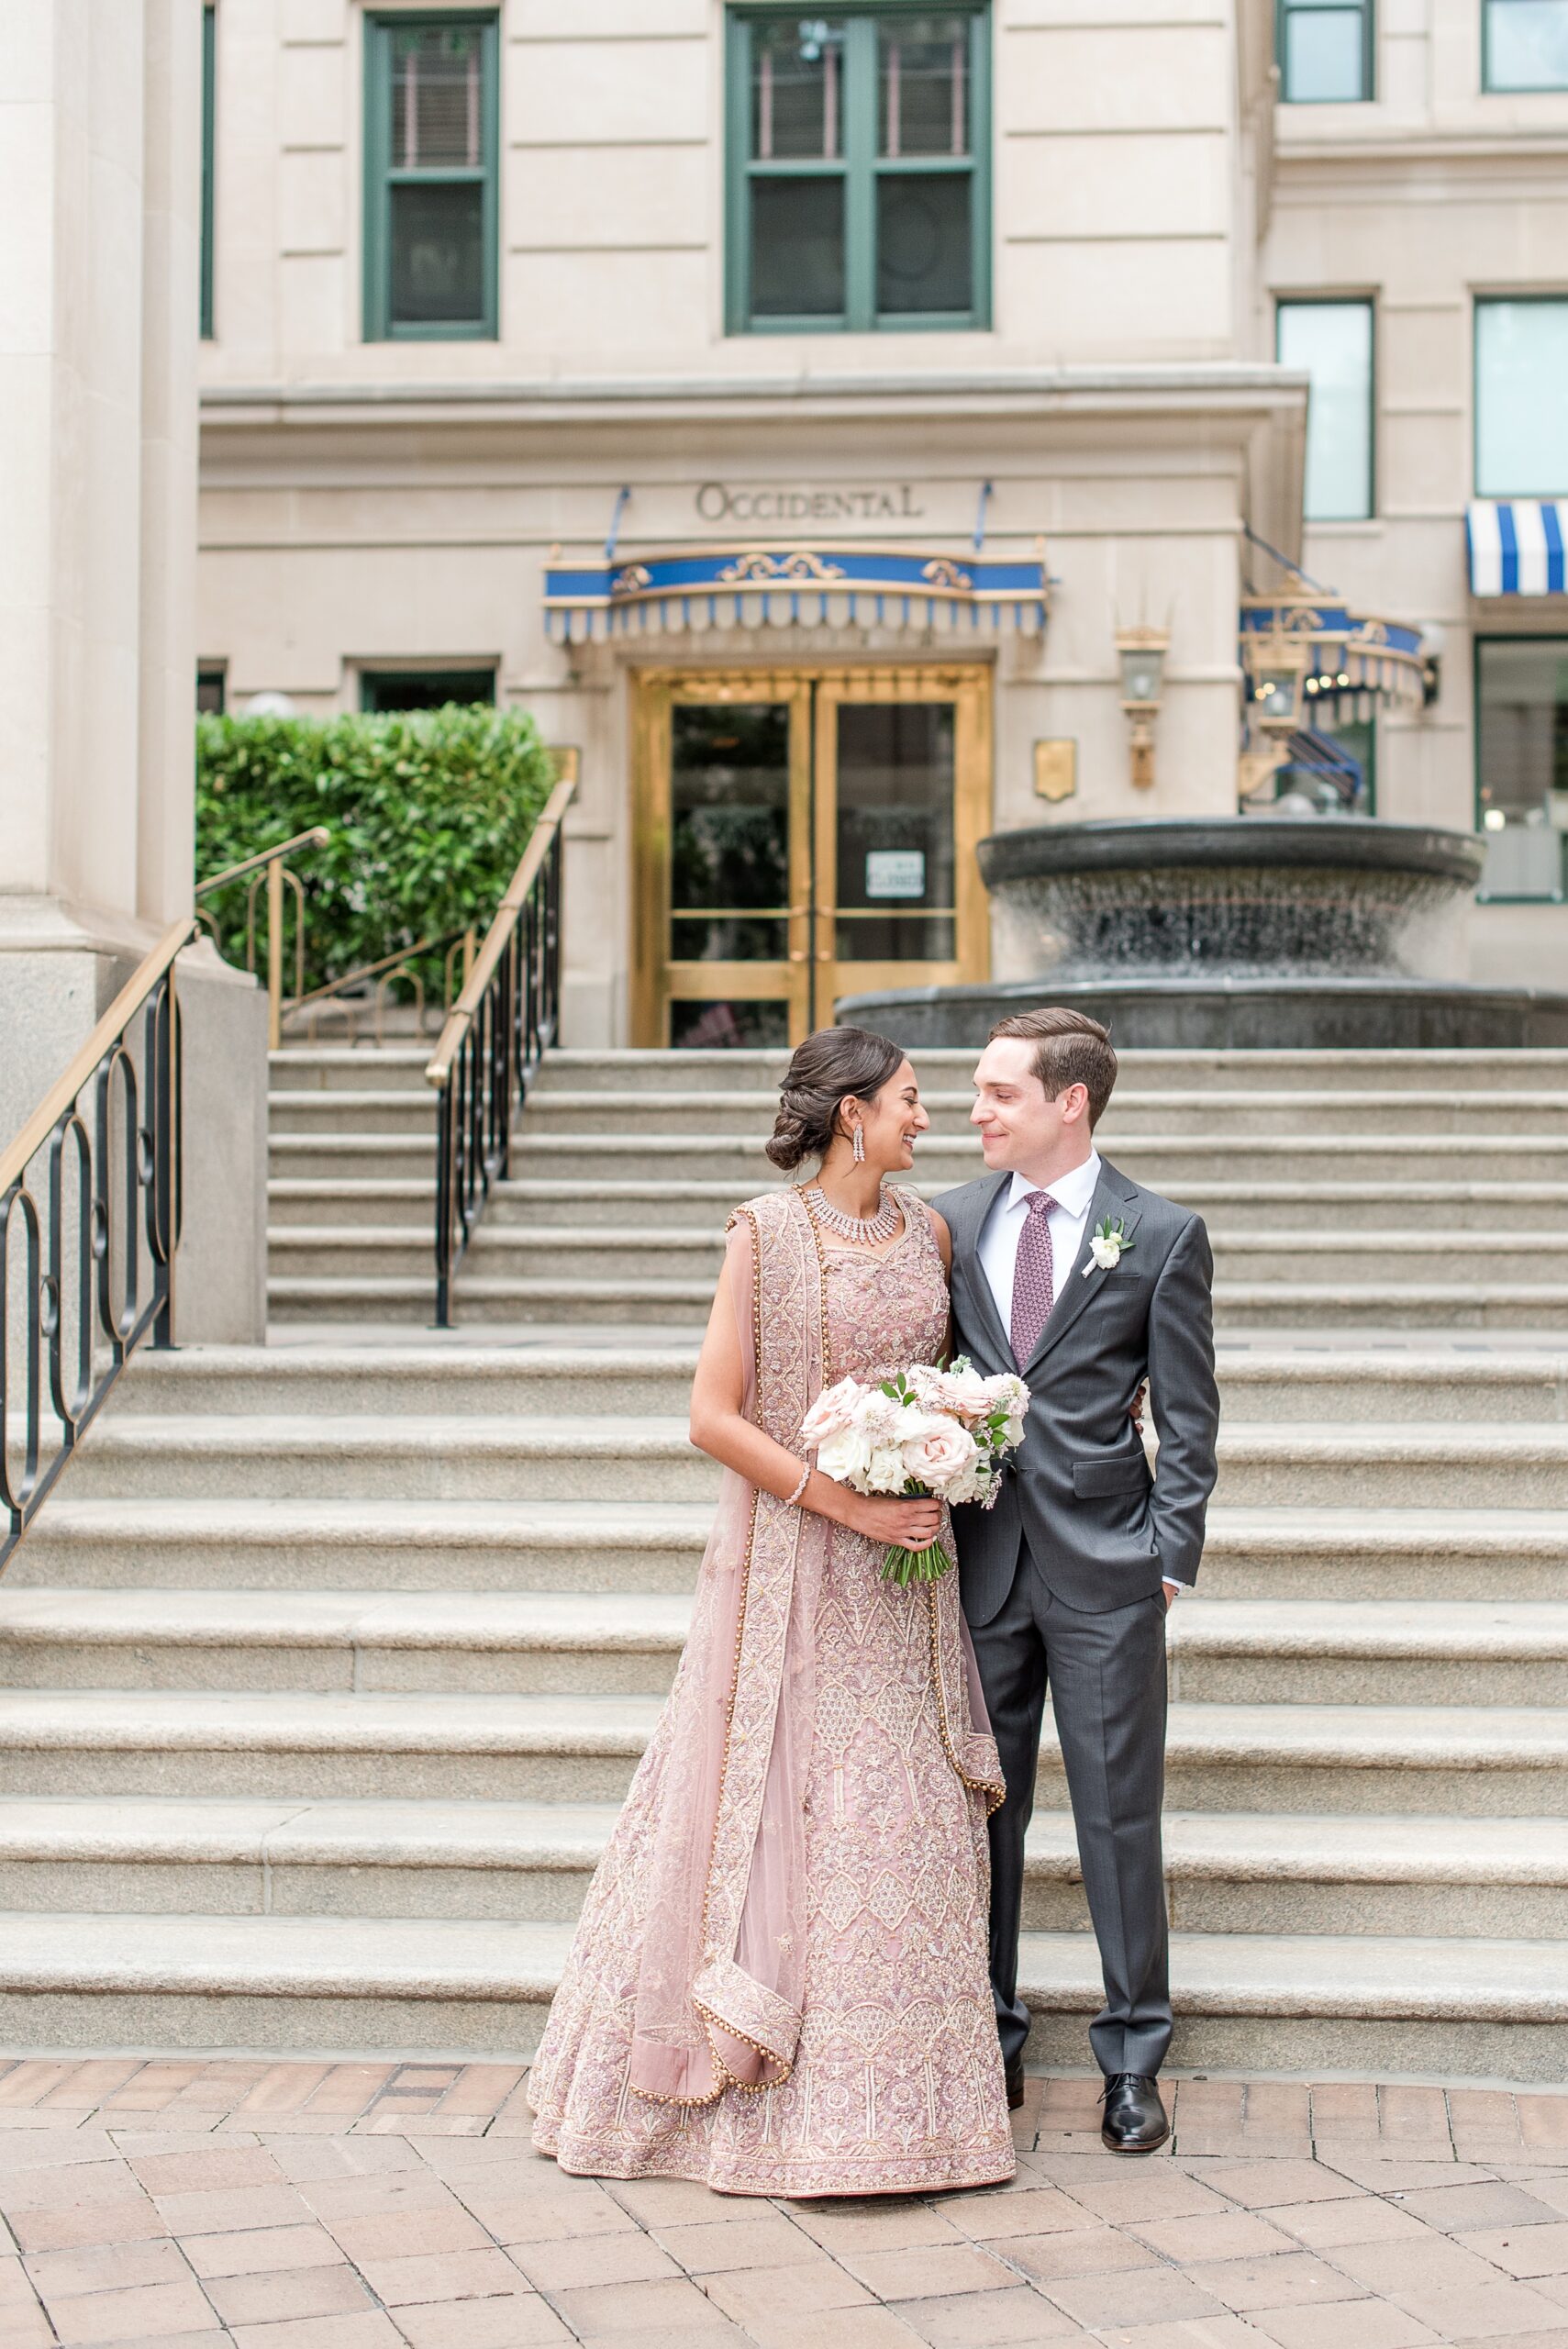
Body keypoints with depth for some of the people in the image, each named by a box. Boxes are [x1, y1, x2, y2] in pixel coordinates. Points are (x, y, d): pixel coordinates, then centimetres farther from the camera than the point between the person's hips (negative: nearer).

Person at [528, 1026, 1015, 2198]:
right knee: (785, 1813, 0)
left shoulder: (927, 1230, 7)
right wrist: (845, 1501, -16)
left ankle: (889, 2089, 17)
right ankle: (760, 2079, 13)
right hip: (792, 1563, -5)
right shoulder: (766, 1232, -9)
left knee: (900, 1818, 7)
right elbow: (716, 1415, -12)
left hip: (905, 1573, 5)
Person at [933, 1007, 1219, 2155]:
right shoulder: (954, 1223, 8)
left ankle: (1134, 2059, 14)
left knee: (1119, 1814, 2)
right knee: (982, 1807, 9)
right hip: (978, 1556, 3)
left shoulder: (1162, 1234, -1)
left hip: (1104, 1566, -3)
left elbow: (1188, 1414, 0)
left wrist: (1169, 1552, -7)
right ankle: (988, 2041, 22)